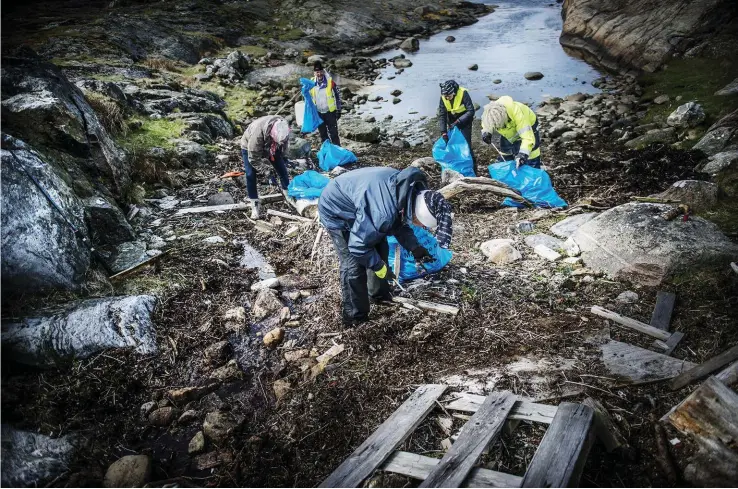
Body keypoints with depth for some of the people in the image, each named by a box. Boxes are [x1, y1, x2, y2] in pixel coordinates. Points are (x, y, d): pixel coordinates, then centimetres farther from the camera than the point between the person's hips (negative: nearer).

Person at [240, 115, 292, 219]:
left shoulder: (283, 128, -29)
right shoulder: (257, 132, -46)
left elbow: (285, 145, -5)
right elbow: (253, 158, -35)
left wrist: (282, 158, 2)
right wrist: (264, 166, -23)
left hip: (269, 147, 5)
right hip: (249, 147, -5)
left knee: (282, 169, 2)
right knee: (250, 175, -13)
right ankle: (255, 205, -4)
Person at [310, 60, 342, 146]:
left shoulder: (330, 81, -12)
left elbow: (337, 96, -4)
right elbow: (309, 97, 10)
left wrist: (338, 110, -3)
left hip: (330, 112, -3)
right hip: (318, 113, 3)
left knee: (333, 133, 0)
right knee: (322, 133, 15)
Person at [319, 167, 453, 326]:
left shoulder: (411, 189, -15)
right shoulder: (382, 213, -42)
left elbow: (399, 222, 3)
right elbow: (358, 245, -29)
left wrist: (414, 247, -9)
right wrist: (379, 266, -15)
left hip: (358, 204, 8)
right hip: (336, 210, -8)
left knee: (380, 250, 13)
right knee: (354, 266, -10)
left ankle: (380, 295, 34)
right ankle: (355, 318, 7)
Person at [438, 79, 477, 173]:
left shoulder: (463, 93, -27)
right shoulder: (443, 97, -15)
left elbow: (471, 111, -28)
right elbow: (442, 115, -13)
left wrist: (458, 121, -34)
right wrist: (443, 132, -21)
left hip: (464, 122, -4)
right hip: (452, 123, 4)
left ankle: (473, 168, 4)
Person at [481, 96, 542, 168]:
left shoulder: (517, 113, -44)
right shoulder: (490, 114, -29)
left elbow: (528, 138, -47)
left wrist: (523, 154, -60)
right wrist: (486, 132, -22)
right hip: (510, 133, 5)